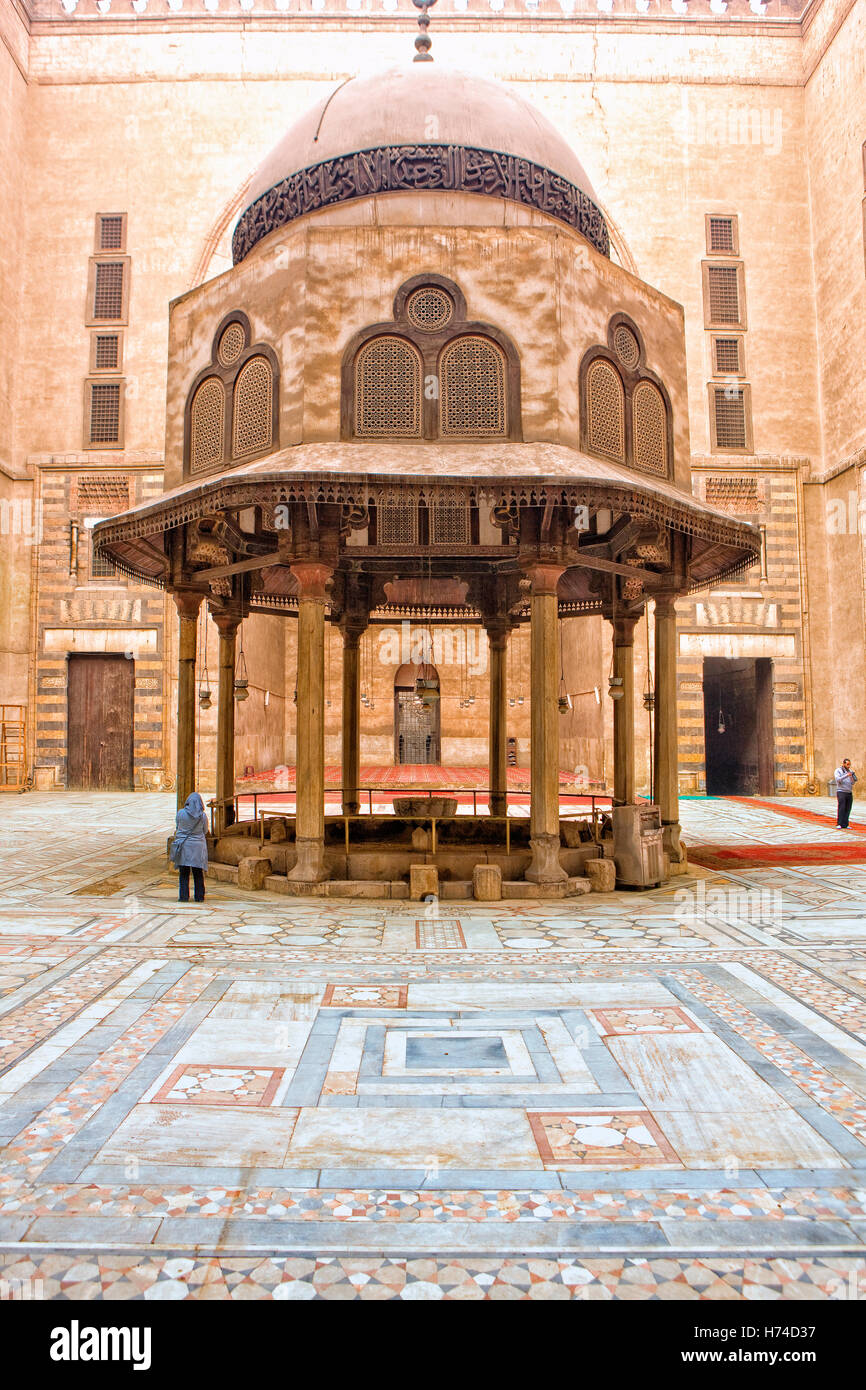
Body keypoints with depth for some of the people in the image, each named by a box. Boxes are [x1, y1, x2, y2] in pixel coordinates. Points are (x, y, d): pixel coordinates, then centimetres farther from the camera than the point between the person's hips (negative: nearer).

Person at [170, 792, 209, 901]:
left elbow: (177, 827, 5)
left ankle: (183, 896, 2)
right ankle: (199, 896, 9)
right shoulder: (203, 816, -5)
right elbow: (205, 831, 6)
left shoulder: (181, 813, -7)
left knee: (183, 873, 4)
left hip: (183, 846, -1)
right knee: (198, 873, 7)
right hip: (198, 847, 1)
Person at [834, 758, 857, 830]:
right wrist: (846, 775, -29)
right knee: (841, 809, -11)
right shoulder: (838, 770, -2)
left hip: (849, 793, 5)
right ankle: (839, 824, -8)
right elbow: (838, 779, -17)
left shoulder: (850, 771, 14)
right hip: (841, 792, -5)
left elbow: (855, 780, 7)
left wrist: (853, 773, -9)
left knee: (847, 809, 2)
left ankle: (845, 824, 5)